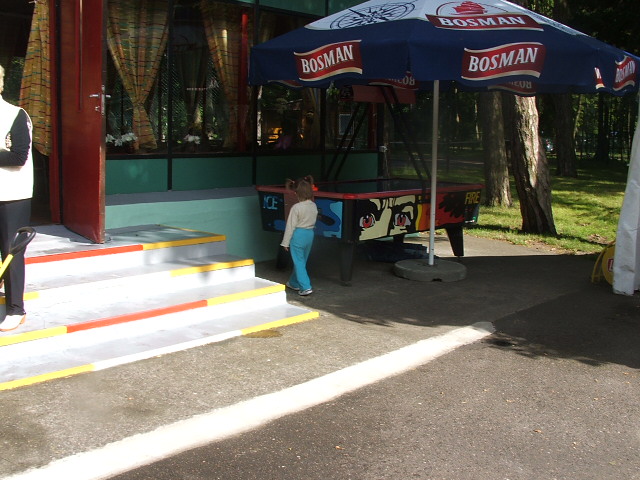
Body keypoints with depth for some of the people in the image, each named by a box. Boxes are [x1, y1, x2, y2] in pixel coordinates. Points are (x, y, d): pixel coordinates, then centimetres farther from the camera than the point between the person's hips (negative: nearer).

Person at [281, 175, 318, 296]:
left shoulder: (296, 208, -18)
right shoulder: (314, 206, -1)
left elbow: (290, 226, -13)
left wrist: (285, 242, -6)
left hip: (298, 235, -6)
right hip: (310, 234, 7)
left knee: (299, 262, 0)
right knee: (301, 261, 19)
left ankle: (306, 287, -7)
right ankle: (294, 283, 34)